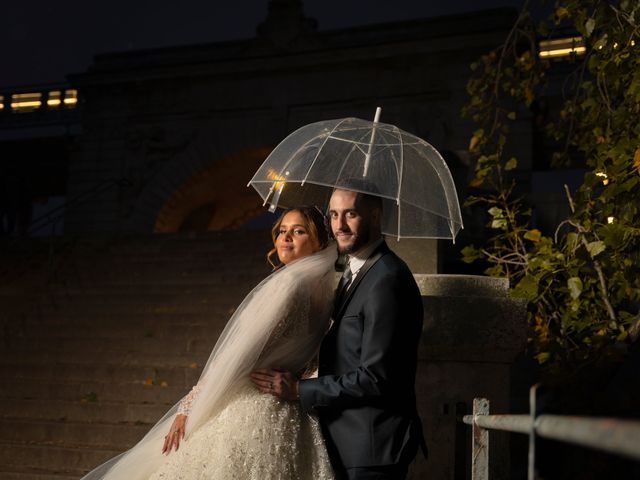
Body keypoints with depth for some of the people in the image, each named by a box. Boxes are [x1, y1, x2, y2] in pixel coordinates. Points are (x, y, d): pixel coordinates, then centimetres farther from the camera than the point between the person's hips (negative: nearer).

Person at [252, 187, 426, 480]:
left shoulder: (387, 281, -19)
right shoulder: (355, 271, 13)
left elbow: (375, 379, -22)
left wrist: (299, 390, -17)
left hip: (373, 446, -9)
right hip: (347, 441, 9)